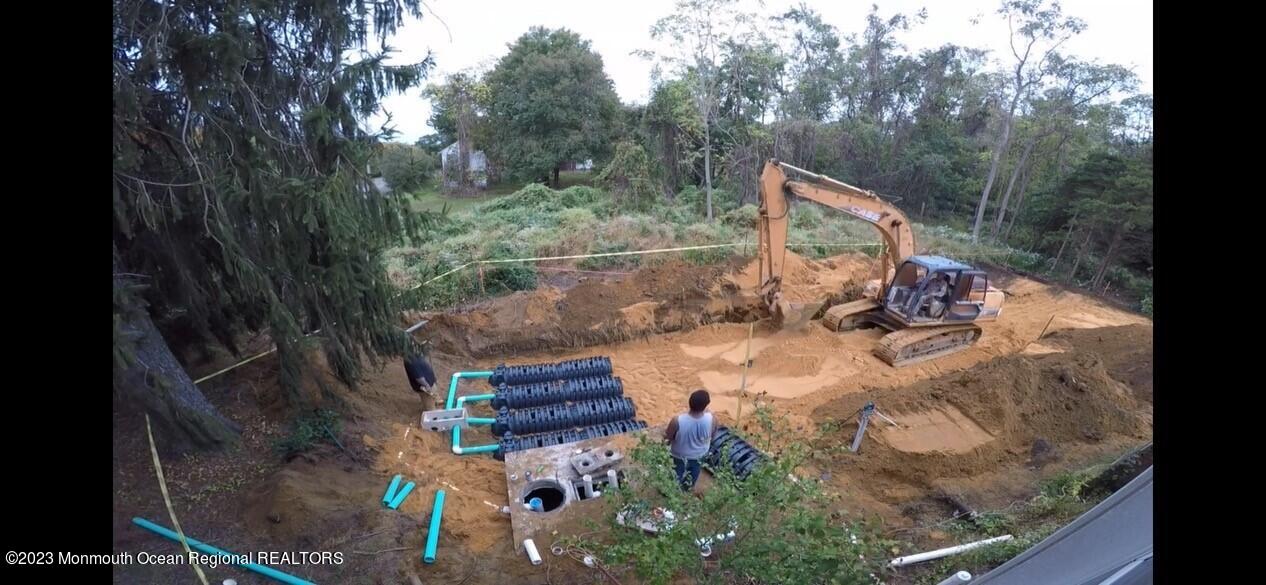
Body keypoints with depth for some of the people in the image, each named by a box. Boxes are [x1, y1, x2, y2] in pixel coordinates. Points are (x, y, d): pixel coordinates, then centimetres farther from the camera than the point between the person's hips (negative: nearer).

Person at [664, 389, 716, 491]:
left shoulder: (677, 421, -40)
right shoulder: (711, 419, -34)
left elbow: (667, 437, -21)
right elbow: (712, 433, -11)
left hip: (680, 454, -2)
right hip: (700, 453, 2)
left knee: (679, 472, 30)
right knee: (695, 470, 34)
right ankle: (690, 486, 61)